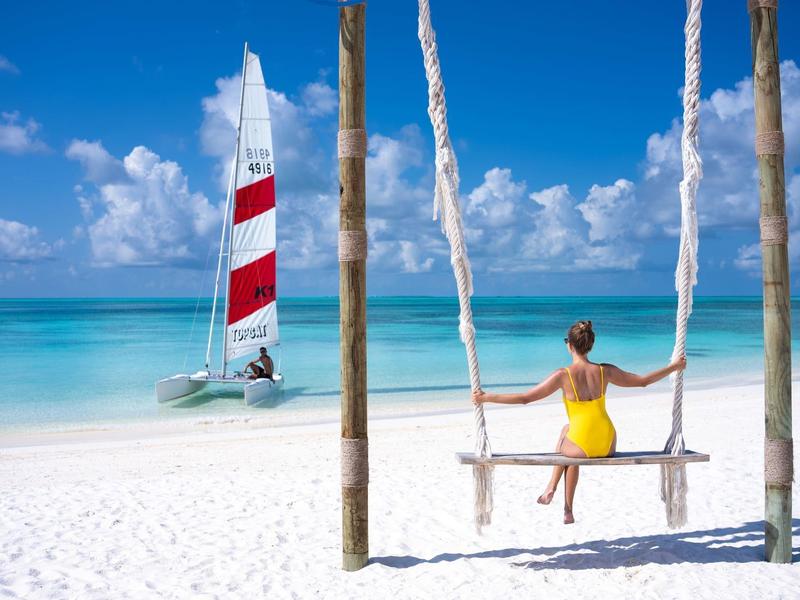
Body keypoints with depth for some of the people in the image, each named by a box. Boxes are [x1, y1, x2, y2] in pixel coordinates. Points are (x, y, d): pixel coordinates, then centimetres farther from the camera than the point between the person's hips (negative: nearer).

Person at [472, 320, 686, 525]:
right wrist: (674, 367, 26)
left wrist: (486, 397, -3)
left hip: (582, 448, -3)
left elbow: (524, 398, -10)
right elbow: (643, 381, 11)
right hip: (608, 447, 3)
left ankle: (552, 487, 30)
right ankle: (568, 509, 35)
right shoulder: (604, 371, -1)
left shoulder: (563, 375, -11)